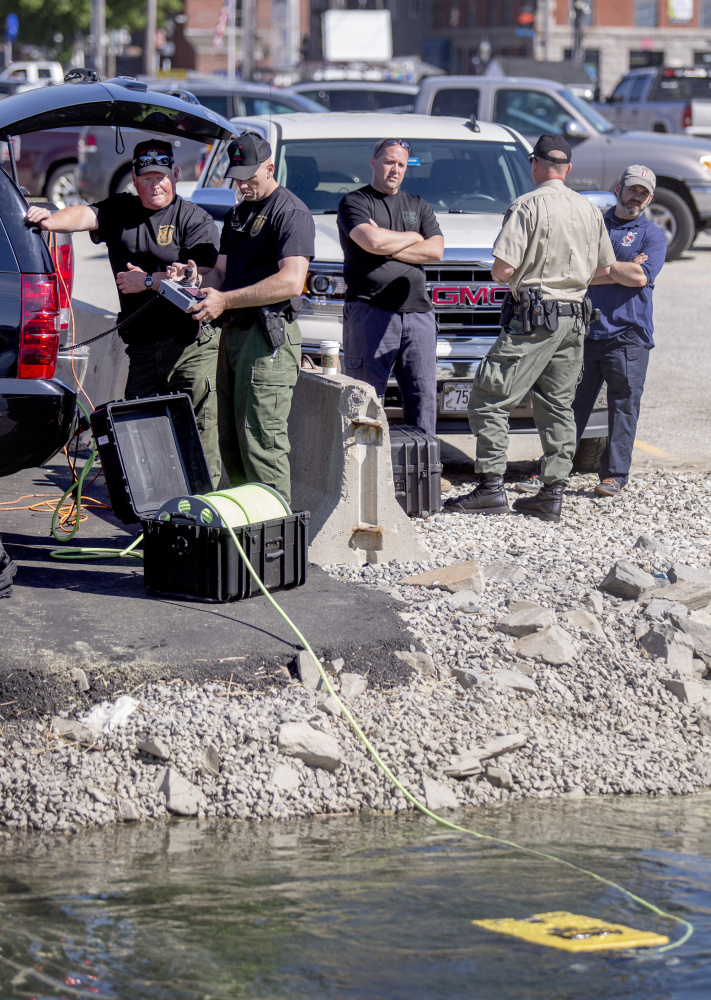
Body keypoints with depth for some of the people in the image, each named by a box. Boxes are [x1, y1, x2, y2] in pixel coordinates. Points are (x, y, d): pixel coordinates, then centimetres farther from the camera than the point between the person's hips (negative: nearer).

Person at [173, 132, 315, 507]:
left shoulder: (291, 213, -8)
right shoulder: (236, 215, 22)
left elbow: (291, 282, -20)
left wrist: (226, 300, -20)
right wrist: (194, 279, -1)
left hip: (268, 338, -9)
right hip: (233, 335, 9)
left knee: (260, 440, -13)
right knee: (230, 442, 9)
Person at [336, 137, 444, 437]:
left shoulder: (418, 206, 21)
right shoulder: (353, 203, 6)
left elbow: (436, 251, 5)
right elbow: (373, 242, -13)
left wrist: (387, 248, -4)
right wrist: (412, 238, 3)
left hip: (417, 311, 4)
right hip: (370, 309, -4)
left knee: (423, 395, -1)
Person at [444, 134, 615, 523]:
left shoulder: (527, 206, -10)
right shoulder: (590, 210, 9)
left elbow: (502, 269, -15)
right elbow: (603, 268, 19)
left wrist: (511, 275, 7)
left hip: (534, 318, -7)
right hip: (574, 319, 7)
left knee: (488, 399, -3)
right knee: (558, 405, 12)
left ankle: (491, 487, -10)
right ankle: (552, 494, 9)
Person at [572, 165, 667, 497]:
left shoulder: (652, 235, 7)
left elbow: (641, 277, -10)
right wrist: (622, 270, -6)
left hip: (627, 335, -2)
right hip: (585, 330, 2)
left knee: (623, 406, 0)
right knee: (571, 403, 4)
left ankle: (615, 474, 8)